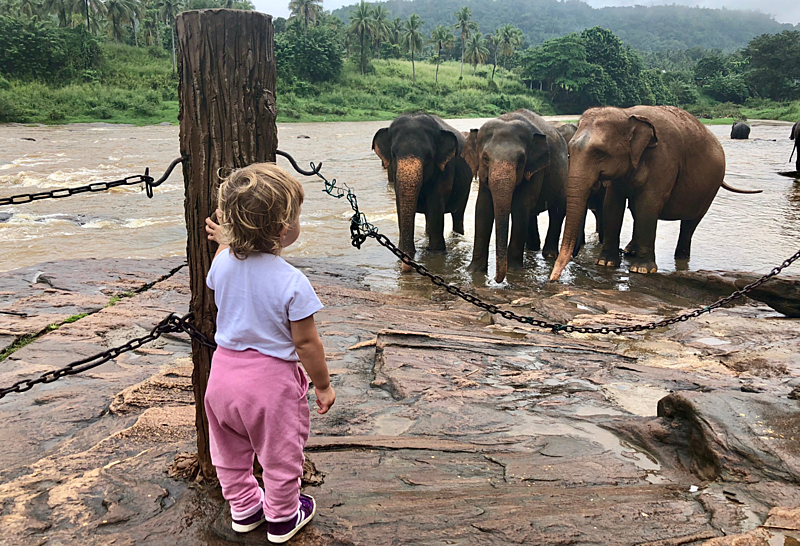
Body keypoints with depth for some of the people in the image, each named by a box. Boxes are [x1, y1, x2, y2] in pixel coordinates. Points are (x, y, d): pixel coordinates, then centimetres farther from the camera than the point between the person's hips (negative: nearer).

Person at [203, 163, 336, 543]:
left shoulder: (223, 261, -9)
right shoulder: (292, 282, -24)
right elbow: (306, 343, -17)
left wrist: (225, 241, 26)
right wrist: (323, 385, -4)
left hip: (223, 369, 6)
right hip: (271, 378, -5)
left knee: (230, 450, 26)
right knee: (280, 454, 18)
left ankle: (243, 508, 45)